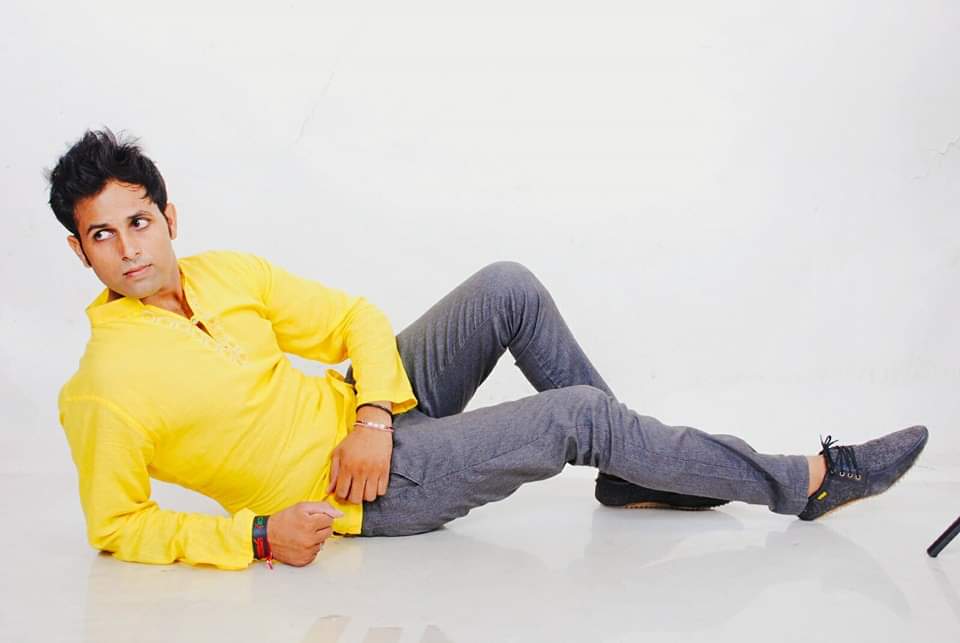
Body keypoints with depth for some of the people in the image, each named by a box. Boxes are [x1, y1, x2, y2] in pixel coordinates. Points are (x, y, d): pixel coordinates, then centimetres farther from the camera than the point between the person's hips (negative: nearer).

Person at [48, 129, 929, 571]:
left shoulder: (225, 274, 0)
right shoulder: (107, 386, -18)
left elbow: (355, 319, 4)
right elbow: (115, 527, -12)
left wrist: (372, 417, -14)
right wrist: (255, 536, -22)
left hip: (372, 414, 7)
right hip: (374, 487, -6)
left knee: (509, 287, -9)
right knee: (582, 416, -15)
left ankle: (628, 475, 6)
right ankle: (801, 483, 2)